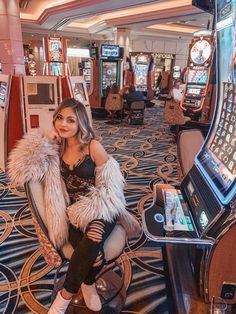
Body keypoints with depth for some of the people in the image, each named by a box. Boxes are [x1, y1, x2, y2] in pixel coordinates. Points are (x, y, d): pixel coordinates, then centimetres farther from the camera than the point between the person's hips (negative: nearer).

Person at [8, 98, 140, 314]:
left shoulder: (93, 146, -7)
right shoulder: (55, 148, 3)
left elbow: (109, 185, -8)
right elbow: (22, 169, -8)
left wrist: (95, 215, -20)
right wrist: (45, 140, -11)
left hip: (100, 210, -1)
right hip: (73, 211, 2)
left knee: (91, 243, -30)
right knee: (92, 253, -28)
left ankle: (66, 295, -1)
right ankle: (88, 284, 6)